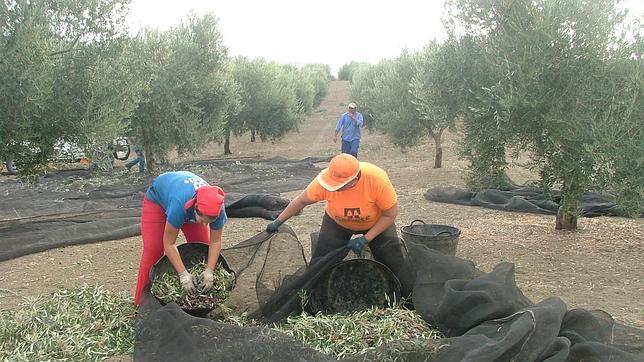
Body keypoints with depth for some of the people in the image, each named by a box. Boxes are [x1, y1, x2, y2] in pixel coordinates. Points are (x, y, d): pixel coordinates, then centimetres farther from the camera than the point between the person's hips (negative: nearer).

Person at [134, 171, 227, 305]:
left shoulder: (217, 208, -35)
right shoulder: (180, 204, -48)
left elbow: (215, 242, -23)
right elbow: (169, 244, -38)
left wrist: (209, 271, -34)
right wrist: (183, 274, -40)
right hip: (158, 198, -4)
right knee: (153, 249, -14)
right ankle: (142, 301, -4)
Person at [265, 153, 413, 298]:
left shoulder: (377, 179, -38)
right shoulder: (325, 180, -33)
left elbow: (390, 215, -24)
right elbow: (301, 201, -14)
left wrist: (365, 239, -27)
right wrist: (278, 222, -9)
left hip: (377, 223, -1)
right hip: (337, 223, 1)